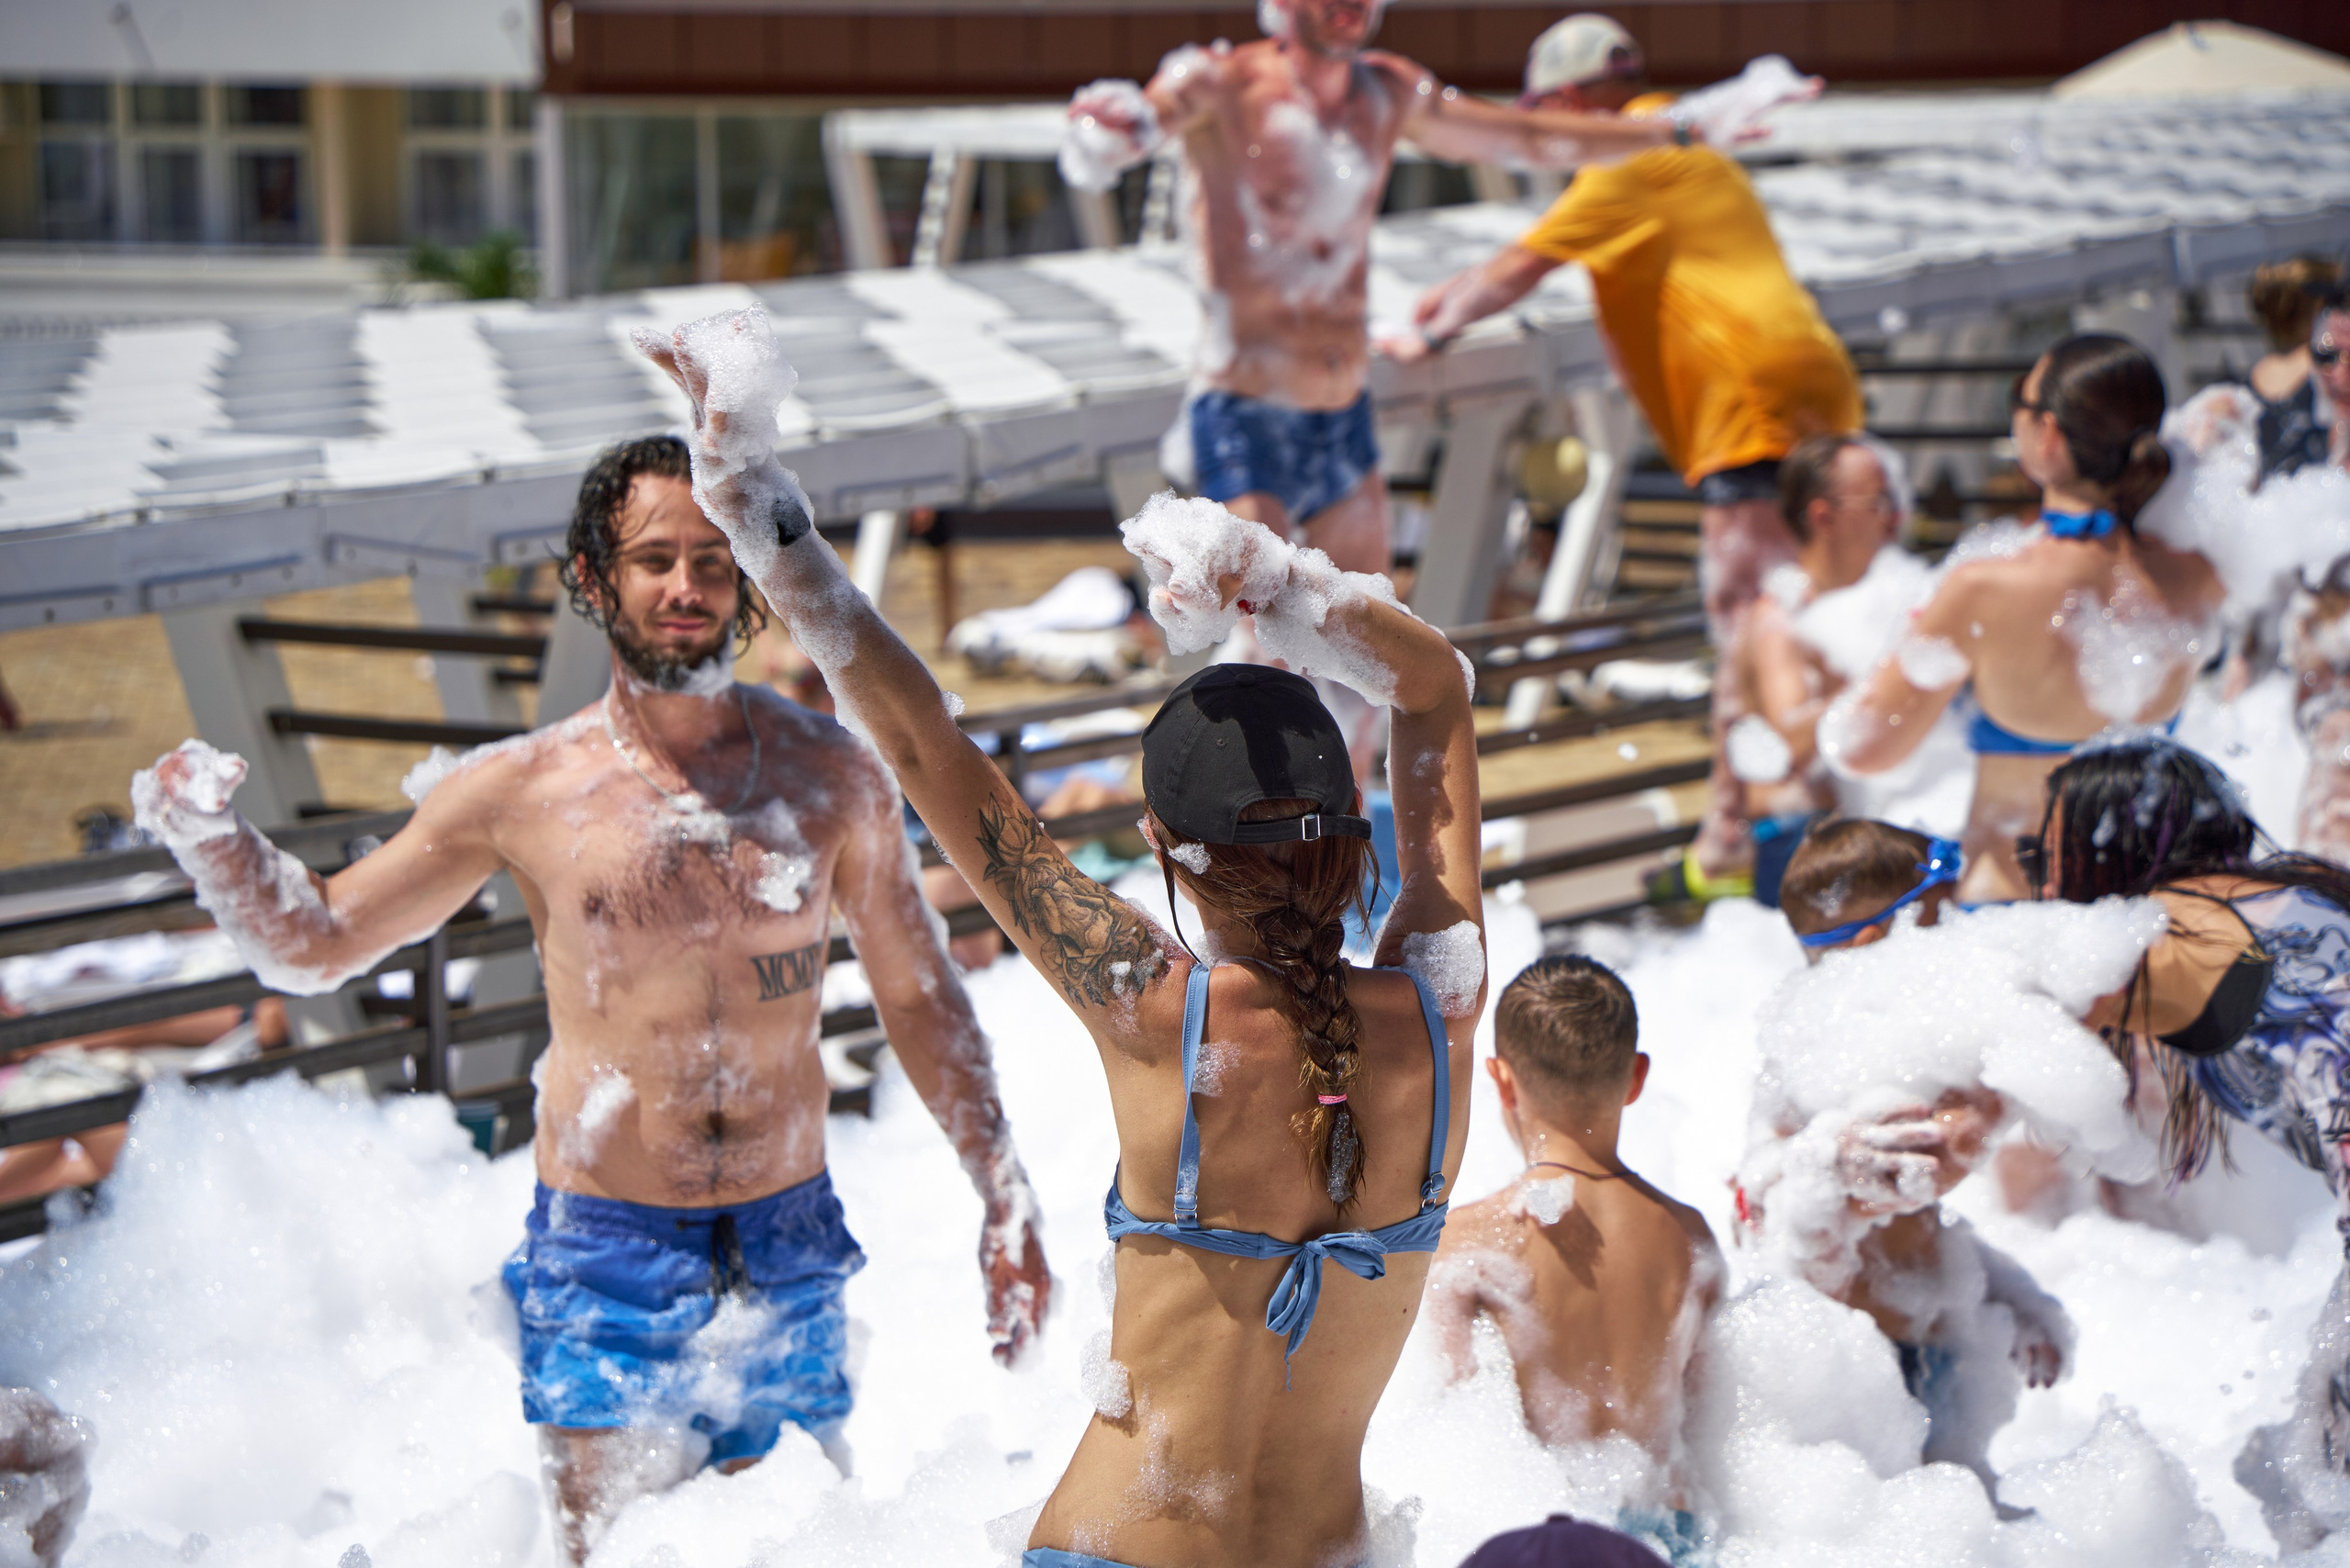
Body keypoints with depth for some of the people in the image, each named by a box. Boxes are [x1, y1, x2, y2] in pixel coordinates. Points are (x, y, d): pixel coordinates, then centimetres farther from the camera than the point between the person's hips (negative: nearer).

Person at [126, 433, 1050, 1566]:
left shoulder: (828, 776, 1)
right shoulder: (525, 791, -3)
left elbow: (919, 999, 10)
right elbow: (309, 945, 5)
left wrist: (1005, 1200, 7)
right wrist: (209, 837, -14)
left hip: (789, 1249, 2)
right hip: (605, 1259, -2)